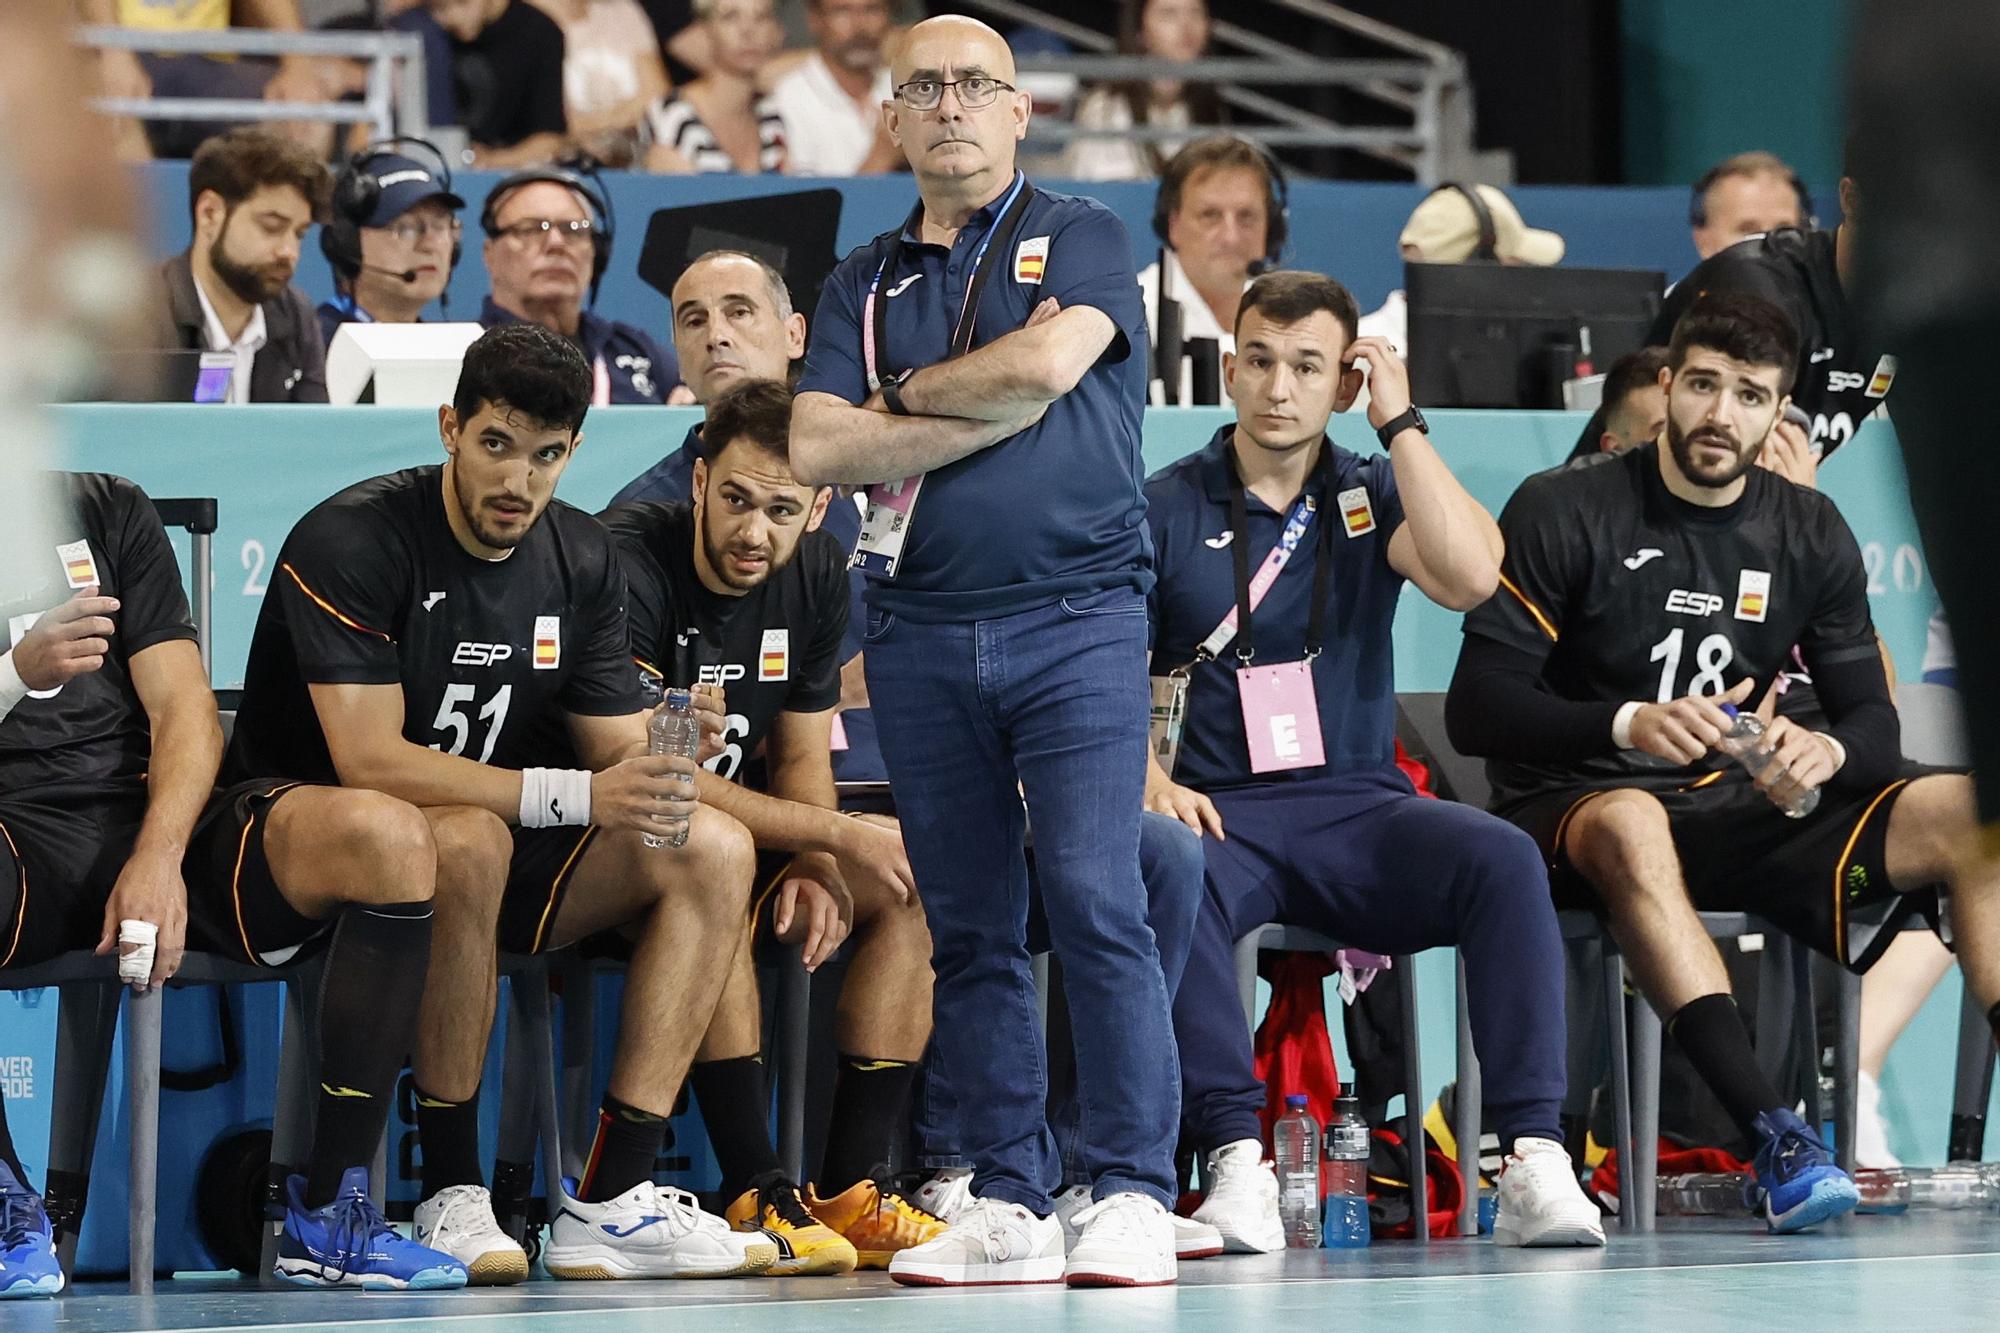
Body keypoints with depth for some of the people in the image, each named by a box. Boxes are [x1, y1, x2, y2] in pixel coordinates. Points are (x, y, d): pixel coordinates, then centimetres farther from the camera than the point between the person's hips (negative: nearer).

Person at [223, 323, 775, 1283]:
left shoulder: (581, 562, 4)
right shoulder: (351, 541, -18)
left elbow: (614, 753, 4)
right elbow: (370, 763, -27)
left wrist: (660, 762, -23)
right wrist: (576, 794, -34)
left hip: (494, 843, 7)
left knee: (715, 850, -13)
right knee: (470, 841, -39)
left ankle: (608, 1202, -21)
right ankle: (450, 1197, -29)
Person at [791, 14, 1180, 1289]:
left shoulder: (1082, 238, 7)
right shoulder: (864, 283, 16)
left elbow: (1050, 361, -13)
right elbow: (817, 448, 1)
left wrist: (910, 393, 2)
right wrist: (990, 407, -5)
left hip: (1075, 620, -4)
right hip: (921, 635, 4)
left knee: (1096, 904, -13)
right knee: (970, 931, 5)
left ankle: (1135, 1194, -12)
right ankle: (1012, 1202, 8)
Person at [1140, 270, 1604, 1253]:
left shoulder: (1370, 499, 13)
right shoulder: (1164, 510, 8)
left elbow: (1469, 578, -8)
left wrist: (1402, 424, -4)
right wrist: (1149, 780, -17)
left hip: (1360, 807, 2)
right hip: (1221, 811, -2)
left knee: (1503, 859, -28)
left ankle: (1533, 1162, -33)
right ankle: (1236, 1161, -37)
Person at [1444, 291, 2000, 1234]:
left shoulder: (1810, 534, 10)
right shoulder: (1561, 512, -4)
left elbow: (1873, 720, 8)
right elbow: (1475, 709, -10)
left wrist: (1829, 752, -18)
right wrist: (1627, 724, -27)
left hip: (1736, 819, 5)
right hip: (1575, 812, -4)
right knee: (1632, 825, -42)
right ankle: (1772, 1139, -52)